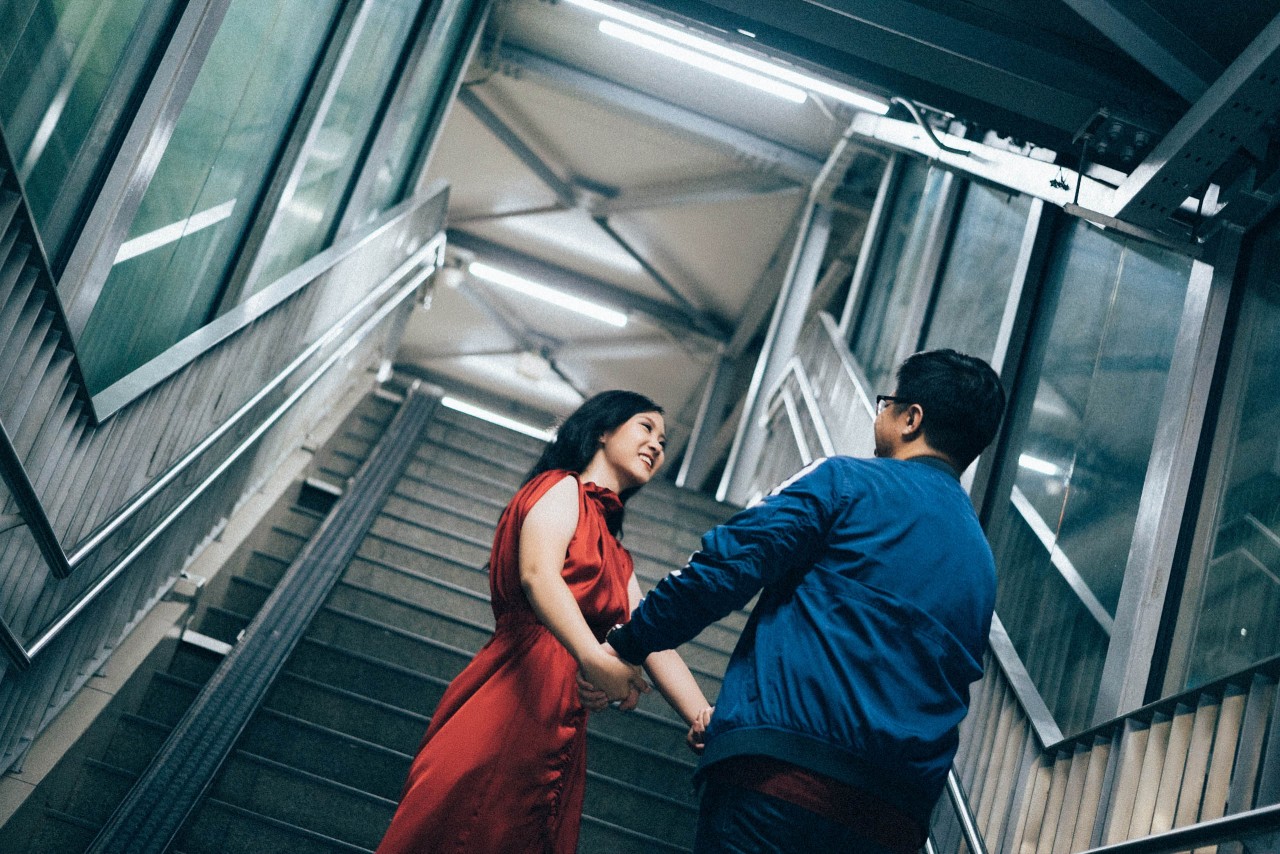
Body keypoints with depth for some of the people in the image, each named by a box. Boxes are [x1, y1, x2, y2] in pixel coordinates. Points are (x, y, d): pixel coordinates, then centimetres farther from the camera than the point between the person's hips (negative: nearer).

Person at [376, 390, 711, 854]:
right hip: (511, 701, -8)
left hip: (561, 731, 8)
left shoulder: (618, 559, 25)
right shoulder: (561, 487, 2)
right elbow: (537, 575, -17)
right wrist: (594, 658, -34)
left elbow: (654, 646, 14)